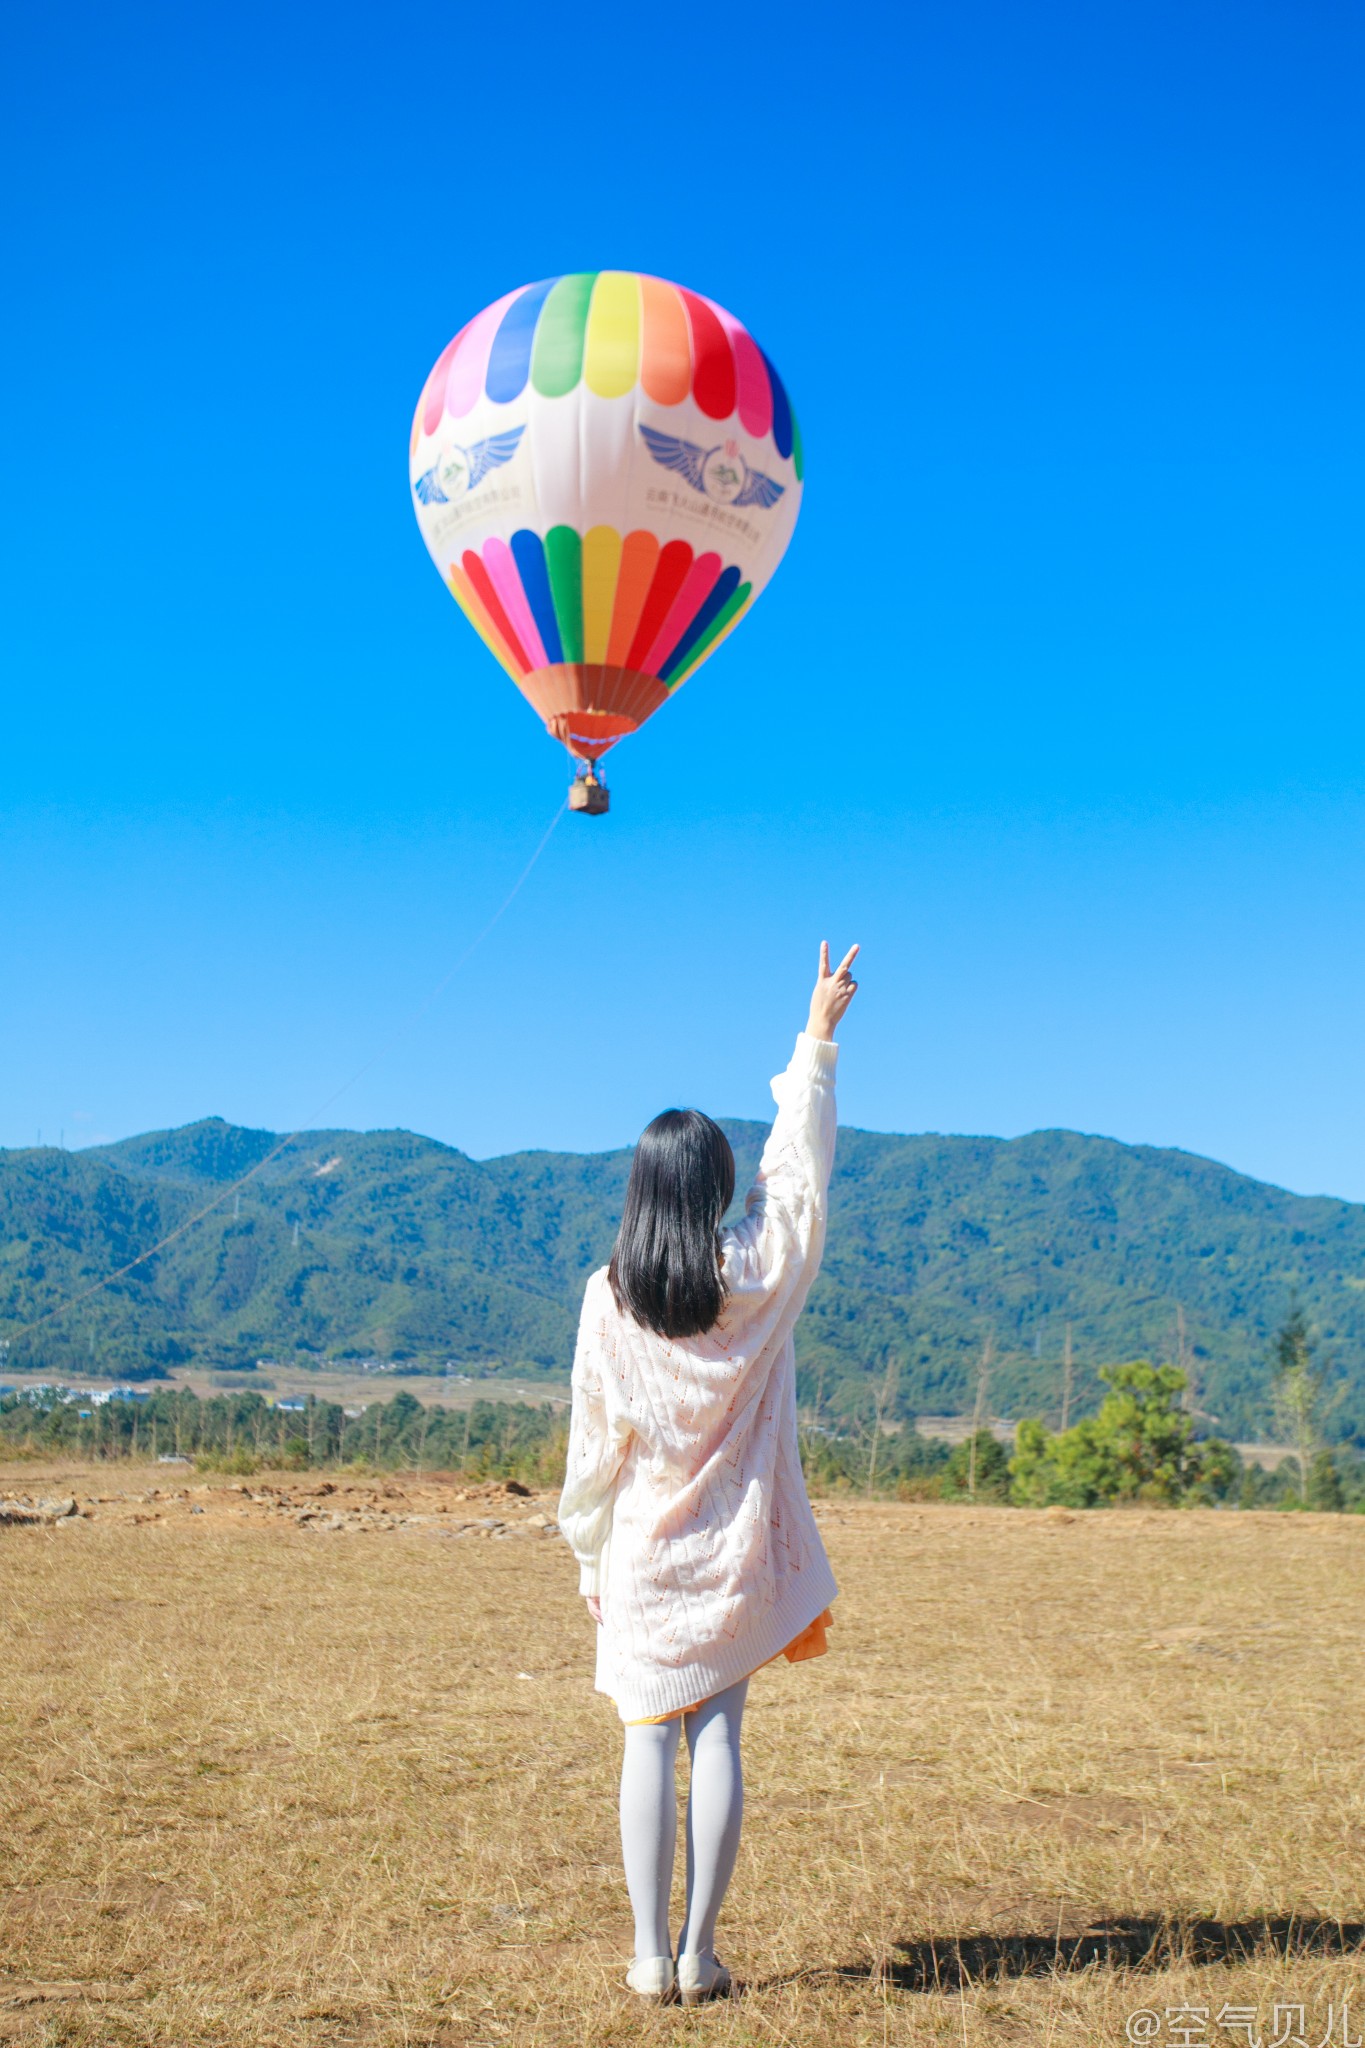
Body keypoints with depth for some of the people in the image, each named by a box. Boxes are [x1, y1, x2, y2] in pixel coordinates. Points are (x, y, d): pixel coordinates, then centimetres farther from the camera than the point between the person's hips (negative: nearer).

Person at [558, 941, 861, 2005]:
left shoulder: (609, 1297, -8)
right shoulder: (761, 1274, -7)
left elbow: (594, 1437, -2)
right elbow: (799, 1161, 5)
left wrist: (587, 1551, 10)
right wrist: (819, 1035, 14)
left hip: (643, 1549, 0)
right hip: (738, 1551, 0)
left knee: (650, 1742, 6)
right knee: (718, 1738, 6)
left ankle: (651, 1957, 10)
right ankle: (699, 1952, 10)